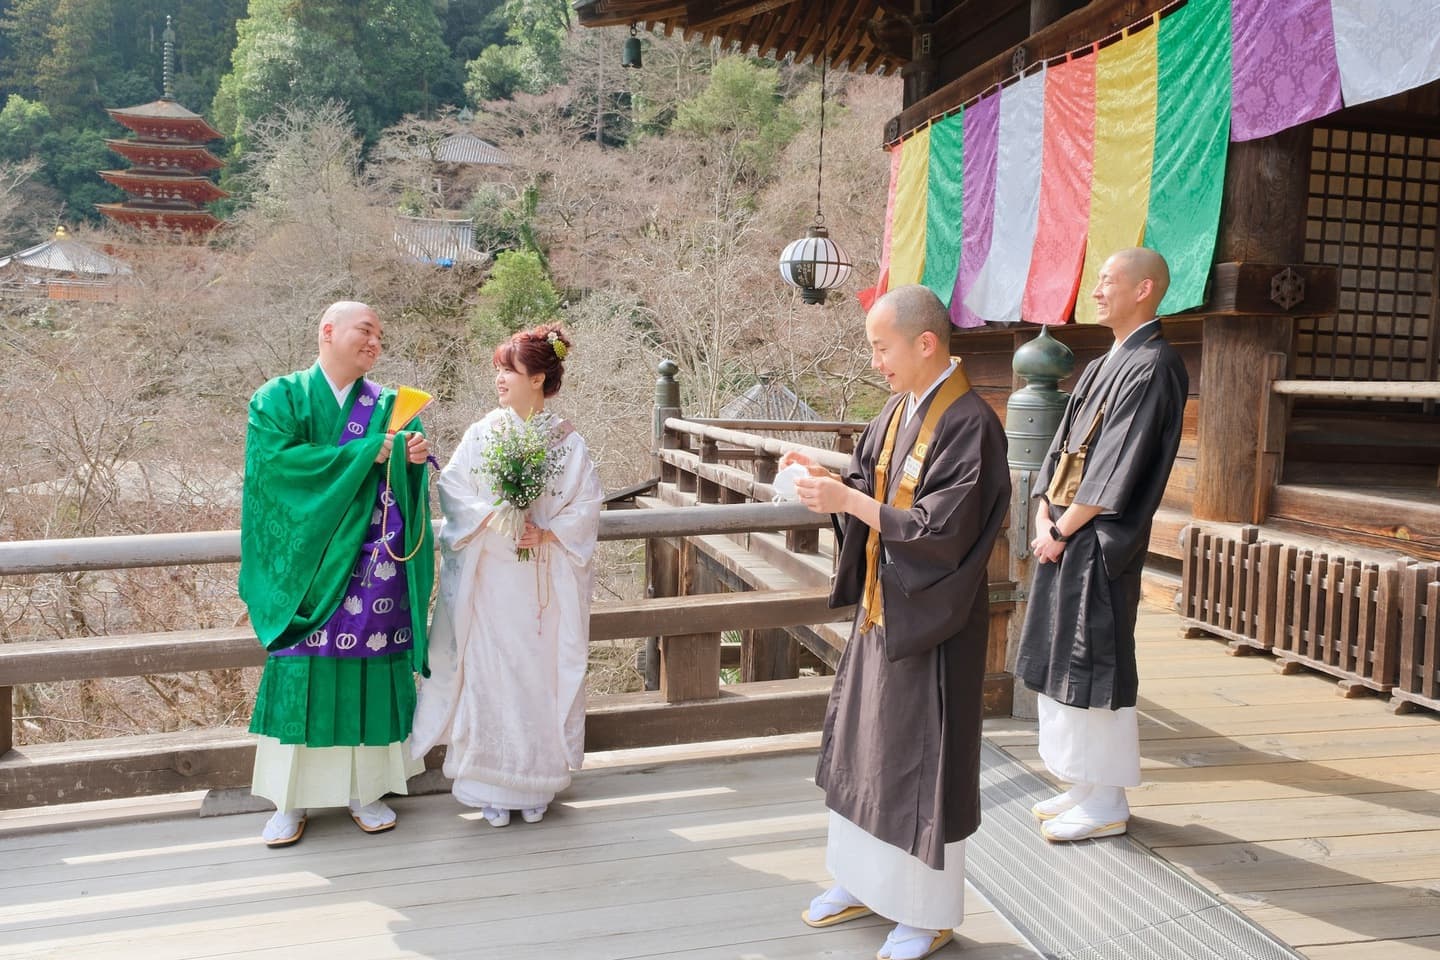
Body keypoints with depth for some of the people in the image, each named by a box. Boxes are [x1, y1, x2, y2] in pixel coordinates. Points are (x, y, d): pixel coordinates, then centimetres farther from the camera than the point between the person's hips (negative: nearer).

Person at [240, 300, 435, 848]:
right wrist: (368, 452, -15)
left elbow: (410, 486, 6)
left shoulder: (390, 406, 12)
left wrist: (415, 459, -18)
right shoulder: (280, 398, 4)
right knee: (303, 676, -1)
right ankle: (292, 799, 12)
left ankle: (365, 790, 16)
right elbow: (278, 460, -14)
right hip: (308, 566, -2)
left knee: (370, 676, 3)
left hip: (376, 569, 3)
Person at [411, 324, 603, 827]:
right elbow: (454, 493, -2)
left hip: (546, 581, 0)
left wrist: (547, 532, -16)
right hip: (489, 576, 1)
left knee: (541, 673, 4)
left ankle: (535, 785, 19)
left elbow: (587, 504, -2)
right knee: (489, 672, 1)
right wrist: (494, 518, -16)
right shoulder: (481, 433, 2)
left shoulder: (568, 441, 0)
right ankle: (491, 785, 14)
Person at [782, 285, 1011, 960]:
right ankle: (863, 882, 35)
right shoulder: (899, 409, 5)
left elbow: (943, 529, -25)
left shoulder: (969, 424, -21)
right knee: (864, 742, 17)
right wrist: (825, 477, -7)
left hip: (930, 620, -8)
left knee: (922, 759, 4)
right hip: (881, 607, 9)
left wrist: (848, 501, -25)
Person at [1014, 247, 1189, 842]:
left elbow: (1117, 470, -17)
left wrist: (1063, 528, -13)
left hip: (1101, 543, -9)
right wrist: (1045, 516, 1)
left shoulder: (1153, 367, -12)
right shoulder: (1101, 368, 16)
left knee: (1094, 666, -2)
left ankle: (1106, 804, 10)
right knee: (1061, 660, 13)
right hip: (1065, 536, 9)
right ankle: (1085, 785, 25)